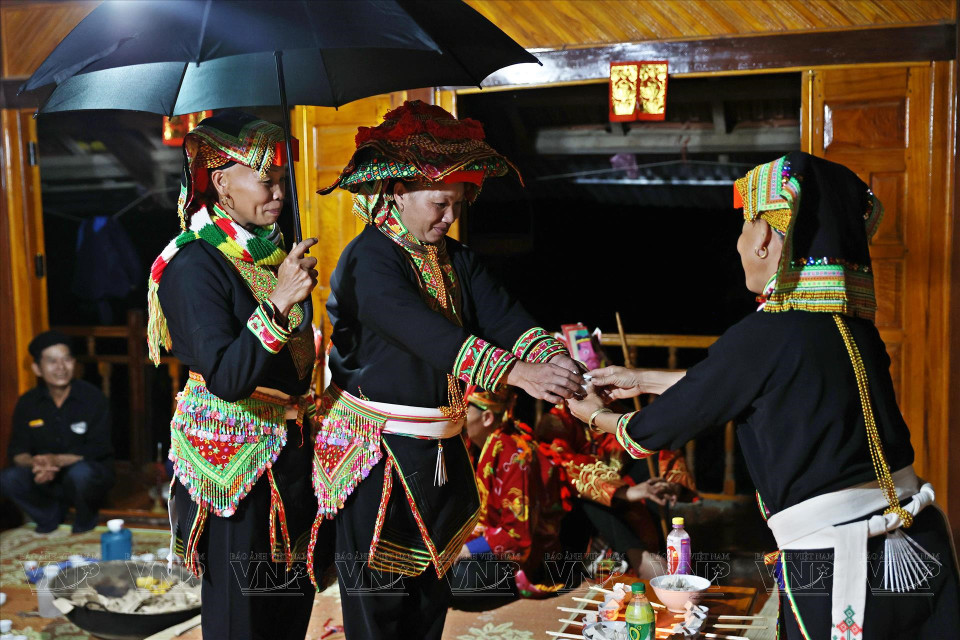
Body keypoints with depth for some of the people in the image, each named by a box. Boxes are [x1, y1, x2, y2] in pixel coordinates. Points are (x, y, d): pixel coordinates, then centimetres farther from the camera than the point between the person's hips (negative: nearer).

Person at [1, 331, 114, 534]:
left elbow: (99, 448, -16)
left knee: (80, 472, -37)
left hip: (92, 476, -3)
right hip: (49, 481, 3)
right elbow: (17, 451, -3)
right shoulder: (27, 404, 0)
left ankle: (85, 519, -2)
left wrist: (58, 460, -29)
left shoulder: (92, 398, -11)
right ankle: (50, 514, 7)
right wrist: (34, 463, -27)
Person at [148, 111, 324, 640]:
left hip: (287, 445, 7)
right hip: (232, 455, -7)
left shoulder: (271, 249, 7)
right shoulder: (193, 266, -17)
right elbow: (226, 377, -28)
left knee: (294, 593, 16)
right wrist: (278, 304, -35)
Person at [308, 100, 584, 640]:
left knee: (432, 594, 19)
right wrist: (515, 371, -40)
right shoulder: (370, 258, -16)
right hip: (378, 453, -7)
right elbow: (423, 330, -31)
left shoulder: (455, 259, 8)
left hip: (439, 453, 7)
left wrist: (550, 354, -28)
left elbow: (501, 312, -6)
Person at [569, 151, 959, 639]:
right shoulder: (852, 324, 5)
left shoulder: (764, 336, -18)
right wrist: (643, 379, 30)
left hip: (839, 572, -7)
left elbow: (655, 433, -5)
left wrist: (596, 414, 16)